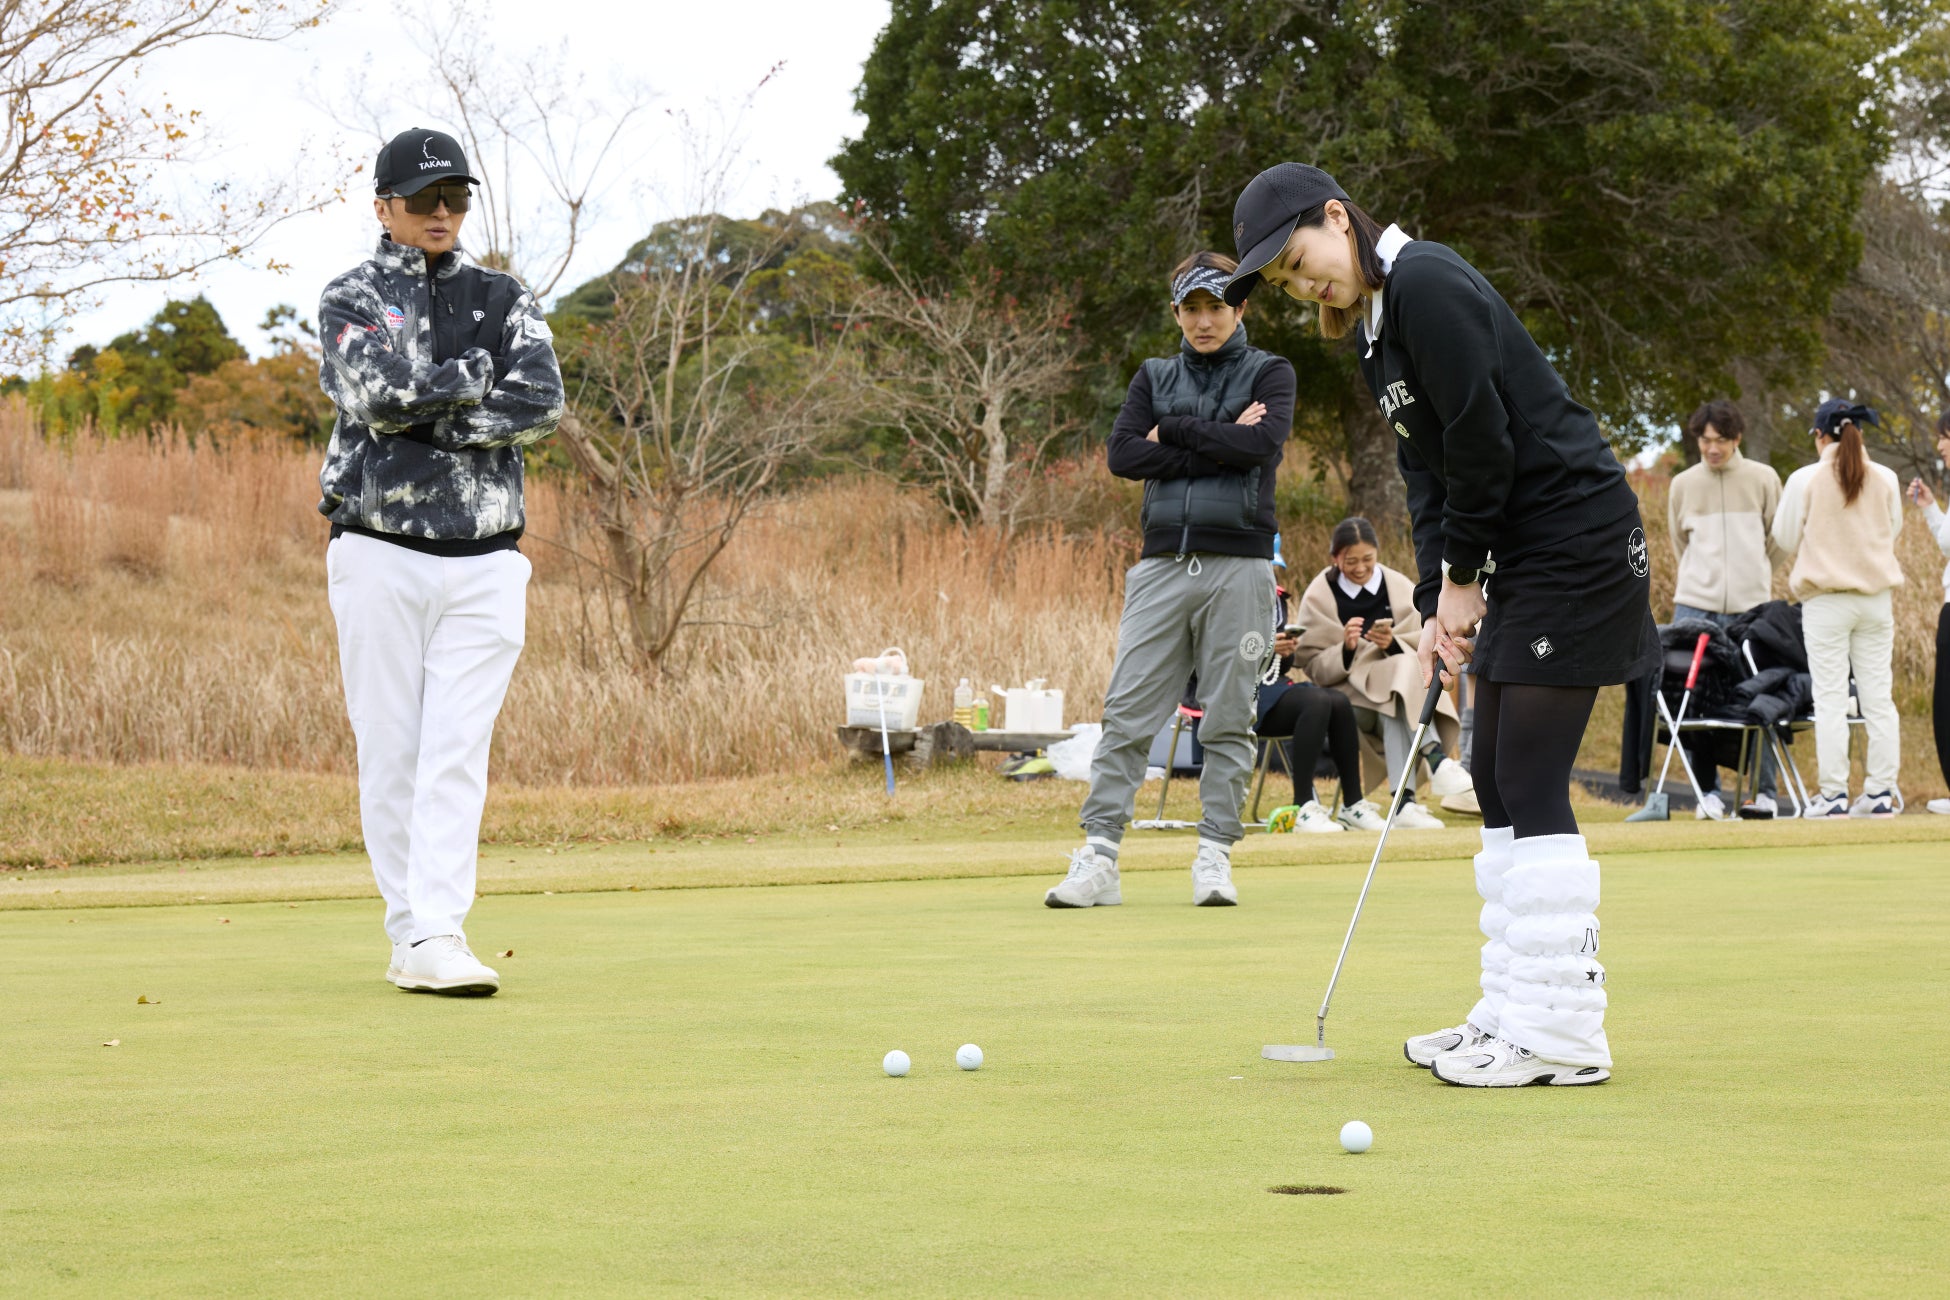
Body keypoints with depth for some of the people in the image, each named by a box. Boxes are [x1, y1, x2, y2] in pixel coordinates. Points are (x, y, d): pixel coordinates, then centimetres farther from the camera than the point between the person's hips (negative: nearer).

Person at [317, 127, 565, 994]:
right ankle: (409, 933, 7)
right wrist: (480, 376, -4)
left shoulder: (503, 298, 13)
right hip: (380, 554, -2)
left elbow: (542, 406, -5)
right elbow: (378, 392, -16)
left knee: (458, 751, -7)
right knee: (390, 750, -1)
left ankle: (436, 937, -13)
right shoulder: (351, 299, 5)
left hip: (485, 559, 2)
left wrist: (422, 417, -9)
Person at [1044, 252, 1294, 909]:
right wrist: (1220, 444, -7)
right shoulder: (1154, 377, 16)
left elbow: (1264, 441, -12)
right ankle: (1098, 858, -5)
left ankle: (1215, 856, 6)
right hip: (1162, 564, 2)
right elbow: (1123, 454, -1)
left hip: (1238, 565, -2)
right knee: (1126, 715, -4)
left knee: (1228, 720, 0)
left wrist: (1174, 432, -5)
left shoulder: (1269, 373, 9)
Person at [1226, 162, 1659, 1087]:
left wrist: (1461, 578, -7)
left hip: (1575, 537, -10)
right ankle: (1516, 1013, 16)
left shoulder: (1425, 285, -16)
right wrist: (1439, 601, 2)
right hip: (1524, 556, 10)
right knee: (1498, 779, 10)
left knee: (1531, 782, -10)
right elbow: (1427, 471, 13)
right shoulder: (1373, 325, 15)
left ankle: (1563, 1035, -8)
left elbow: (1483, 444, -18)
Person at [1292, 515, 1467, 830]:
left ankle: (1404, 803, -49)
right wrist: (1346, 649, -20)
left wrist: (1394, 644, -17)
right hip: (1349, 697, -2)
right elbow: (1314, 668, -1)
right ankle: (1436, 760, -49)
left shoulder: (1400, 588, 8)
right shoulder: (1319, 597, 4)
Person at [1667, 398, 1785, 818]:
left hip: (1750, 607, -2)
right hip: (1696, 605, 2)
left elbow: (1777, 540, 13)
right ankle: (1708, 790, 5)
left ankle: (1764, 792, 1)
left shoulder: (1763, 479, 5)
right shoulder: (1682, 485, 10)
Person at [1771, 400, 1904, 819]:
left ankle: (1833, 796, -2)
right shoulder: (1885, 479, 1)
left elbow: (1785, 538, 0)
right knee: (1878, 697, 7)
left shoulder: (1805, 480, -8)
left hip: (1826, 600, -3)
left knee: (1830, 700, -1)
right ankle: (1881, 792, 8)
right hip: (1877, 597, 3)